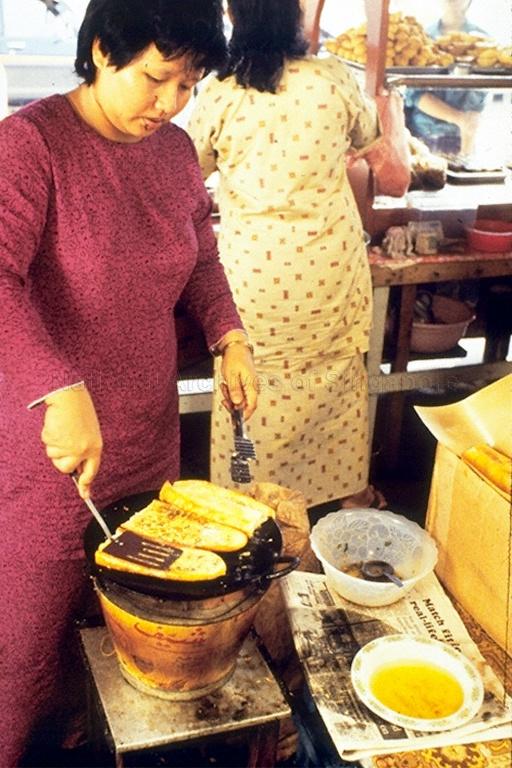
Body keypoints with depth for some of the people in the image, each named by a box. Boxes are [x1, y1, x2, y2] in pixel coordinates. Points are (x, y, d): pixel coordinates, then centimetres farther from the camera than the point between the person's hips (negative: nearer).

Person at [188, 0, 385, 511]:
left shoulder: (220, 94, -10)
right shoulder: (332, 79, -6)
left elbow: (192, 167, 6)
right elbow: (366, 133, 15)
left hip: (253, 267, -1)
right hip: (329, 265, 2)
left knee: (255, 383, 14)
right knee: (337, 373, 19)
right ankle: (347, 487, 35)